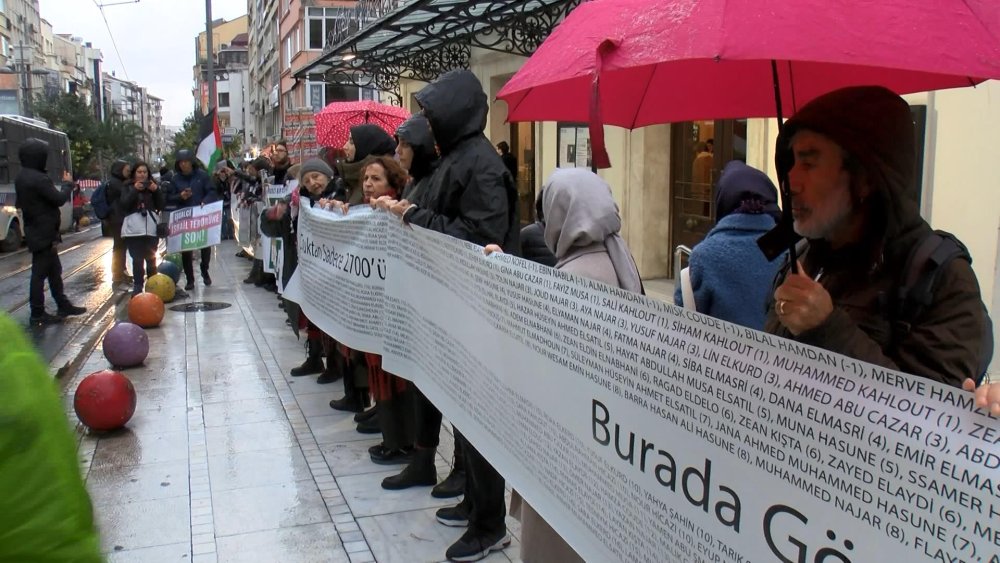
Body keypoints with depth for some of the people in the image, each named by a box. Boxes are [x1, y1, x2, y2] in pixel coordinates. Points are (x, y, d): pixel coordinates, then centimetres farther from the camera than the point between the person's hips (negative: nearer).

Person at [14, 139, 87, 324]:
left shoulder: (22, 177, 10)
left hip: (36, 231, 10)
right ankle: (37, 314, 2)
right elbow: (59, 199, -17)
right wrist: (68, 184, 1)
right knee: (40, 272, -4)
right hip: (43, 233, -10)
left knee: (54, 269, 16)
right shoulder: (38, 179, -21)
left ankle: (63, 305, 24)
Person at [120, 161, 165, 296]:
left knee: (151, 259, 7)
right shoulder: (128, 187, 9)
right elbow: (124, 205, -5)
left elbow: (161, 205, 7)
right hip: (134, 229, -2)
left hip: (151, 228, 2)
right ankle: (137, 287, -1)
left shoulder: (153, 186, 13)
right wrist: (135, 190, -15)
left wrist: (157, 190, -8)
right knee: (137, 260, -5)